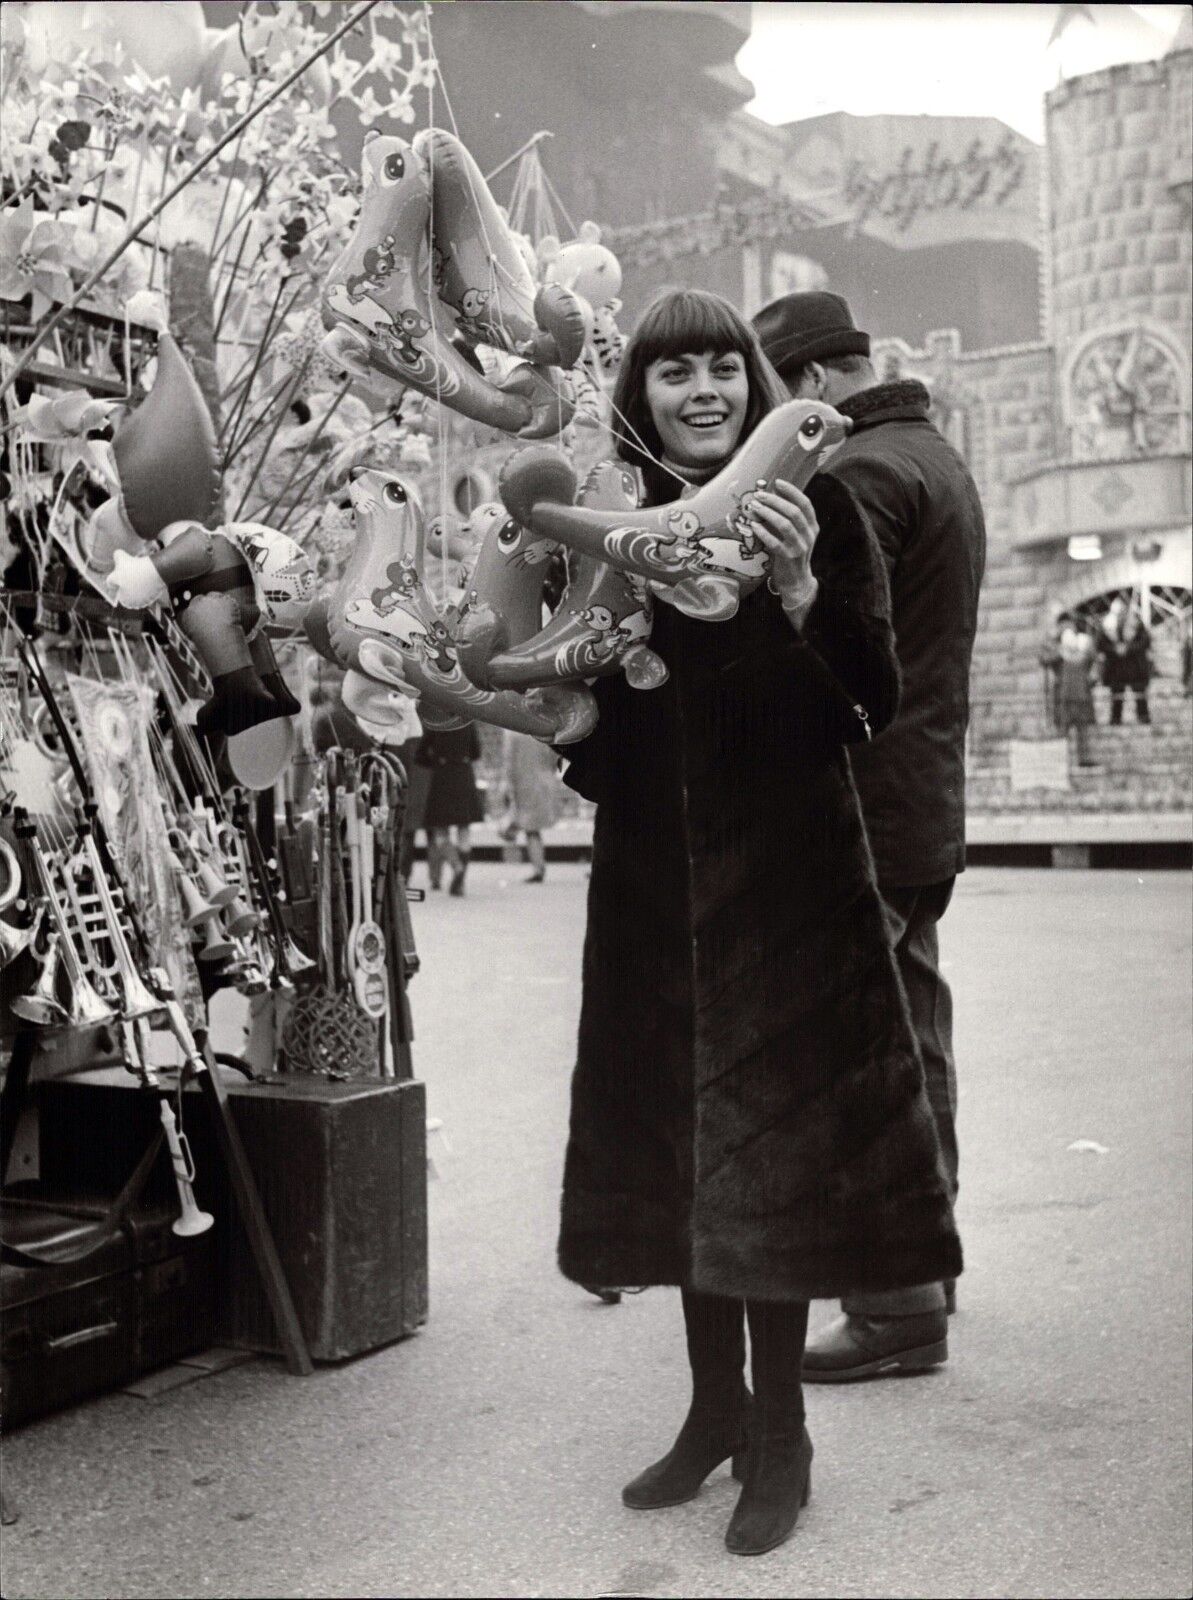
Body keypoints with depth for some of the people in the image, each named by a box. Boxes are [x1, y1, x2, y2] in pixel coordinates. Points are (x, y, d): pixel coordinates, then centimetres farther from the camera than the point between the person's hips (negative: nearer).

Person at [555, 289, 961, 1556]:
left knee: (773, 1146, 0)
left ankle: (779, 1436, 16)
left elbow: (878, 702, -8)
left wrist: (800, 587, -21)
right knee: (678, 1143, 11)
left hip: (789, 875, -4)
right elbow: (590, 733, 11)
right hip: (654, 881, 4)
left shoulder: (814, 509, -3)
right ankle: (715, 1411, 28)